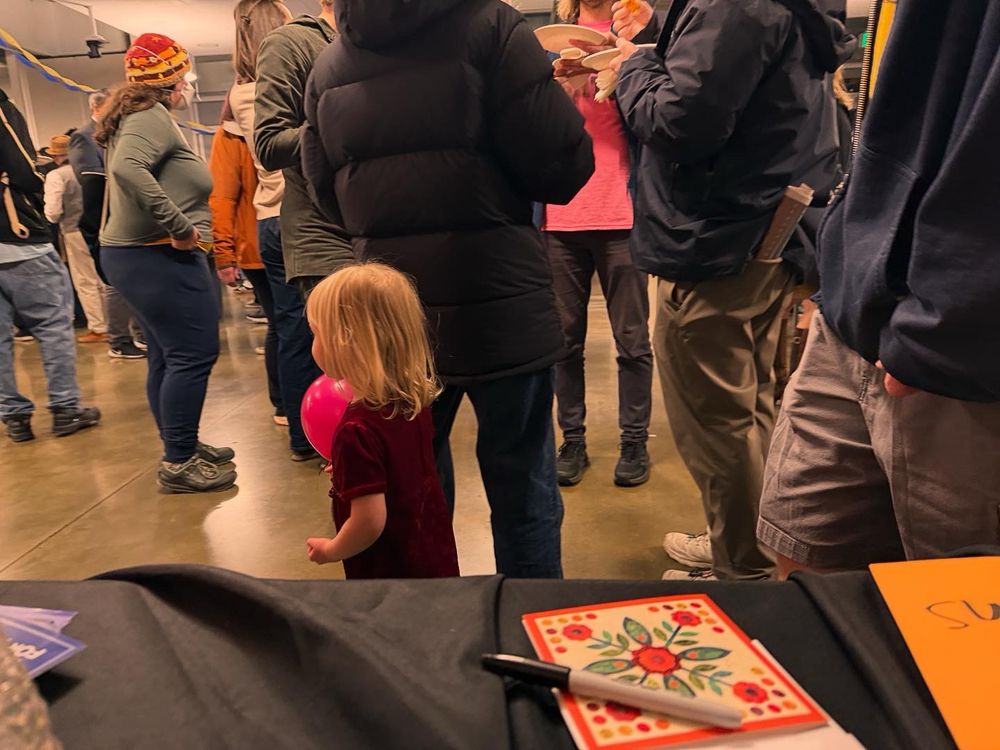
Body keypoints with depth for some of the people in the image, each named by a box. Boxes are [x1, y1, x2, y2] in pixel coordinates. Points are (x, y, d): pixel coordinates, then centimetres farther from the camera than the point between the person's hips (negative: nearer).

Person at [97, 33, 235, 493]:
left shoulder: (135, 117, 20)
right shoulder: (152, 117, -12)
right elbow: (128, 168, -30)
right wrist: (179, 226, -27)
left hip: (134, 253, 11)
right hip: (158, 257, -11)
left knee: (167, 357, 15)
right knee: (193, 355, -9)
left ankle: (181, 448, 25)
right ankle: (178, 463, -4)